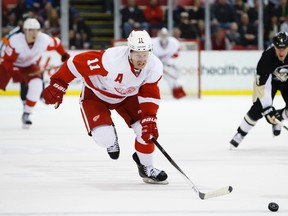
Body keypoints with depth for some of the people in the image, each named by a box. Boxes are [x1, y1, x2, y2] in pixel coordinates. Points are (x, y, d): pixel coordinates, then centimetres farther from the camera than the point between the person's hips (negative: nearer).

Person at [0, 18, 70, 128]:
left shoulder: (44, 40, -26)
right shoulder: (15, 41, -34)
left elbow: (56, 43, -3)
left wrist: (64, 55, 3)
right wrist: (15, 72, -38)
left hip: (29, 66, 1)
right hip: (11, 65, -1)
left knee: (36, 85, -24)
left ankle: (26, 115, -11)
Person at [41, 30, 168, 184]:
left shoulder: (155, 66, -24)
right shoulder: (112, 59, -40)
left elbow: (149, 95, -12)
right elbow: (78, 62, -31)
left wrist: (149, 118, -23)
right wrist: (58, 85, -25)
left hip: (127, 95, 4)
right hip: (96, 94, -4)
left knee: (146, 128, -11)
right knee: (104, 138, -21)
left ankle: (146, 168, 13)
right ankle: (111, 138, 19)